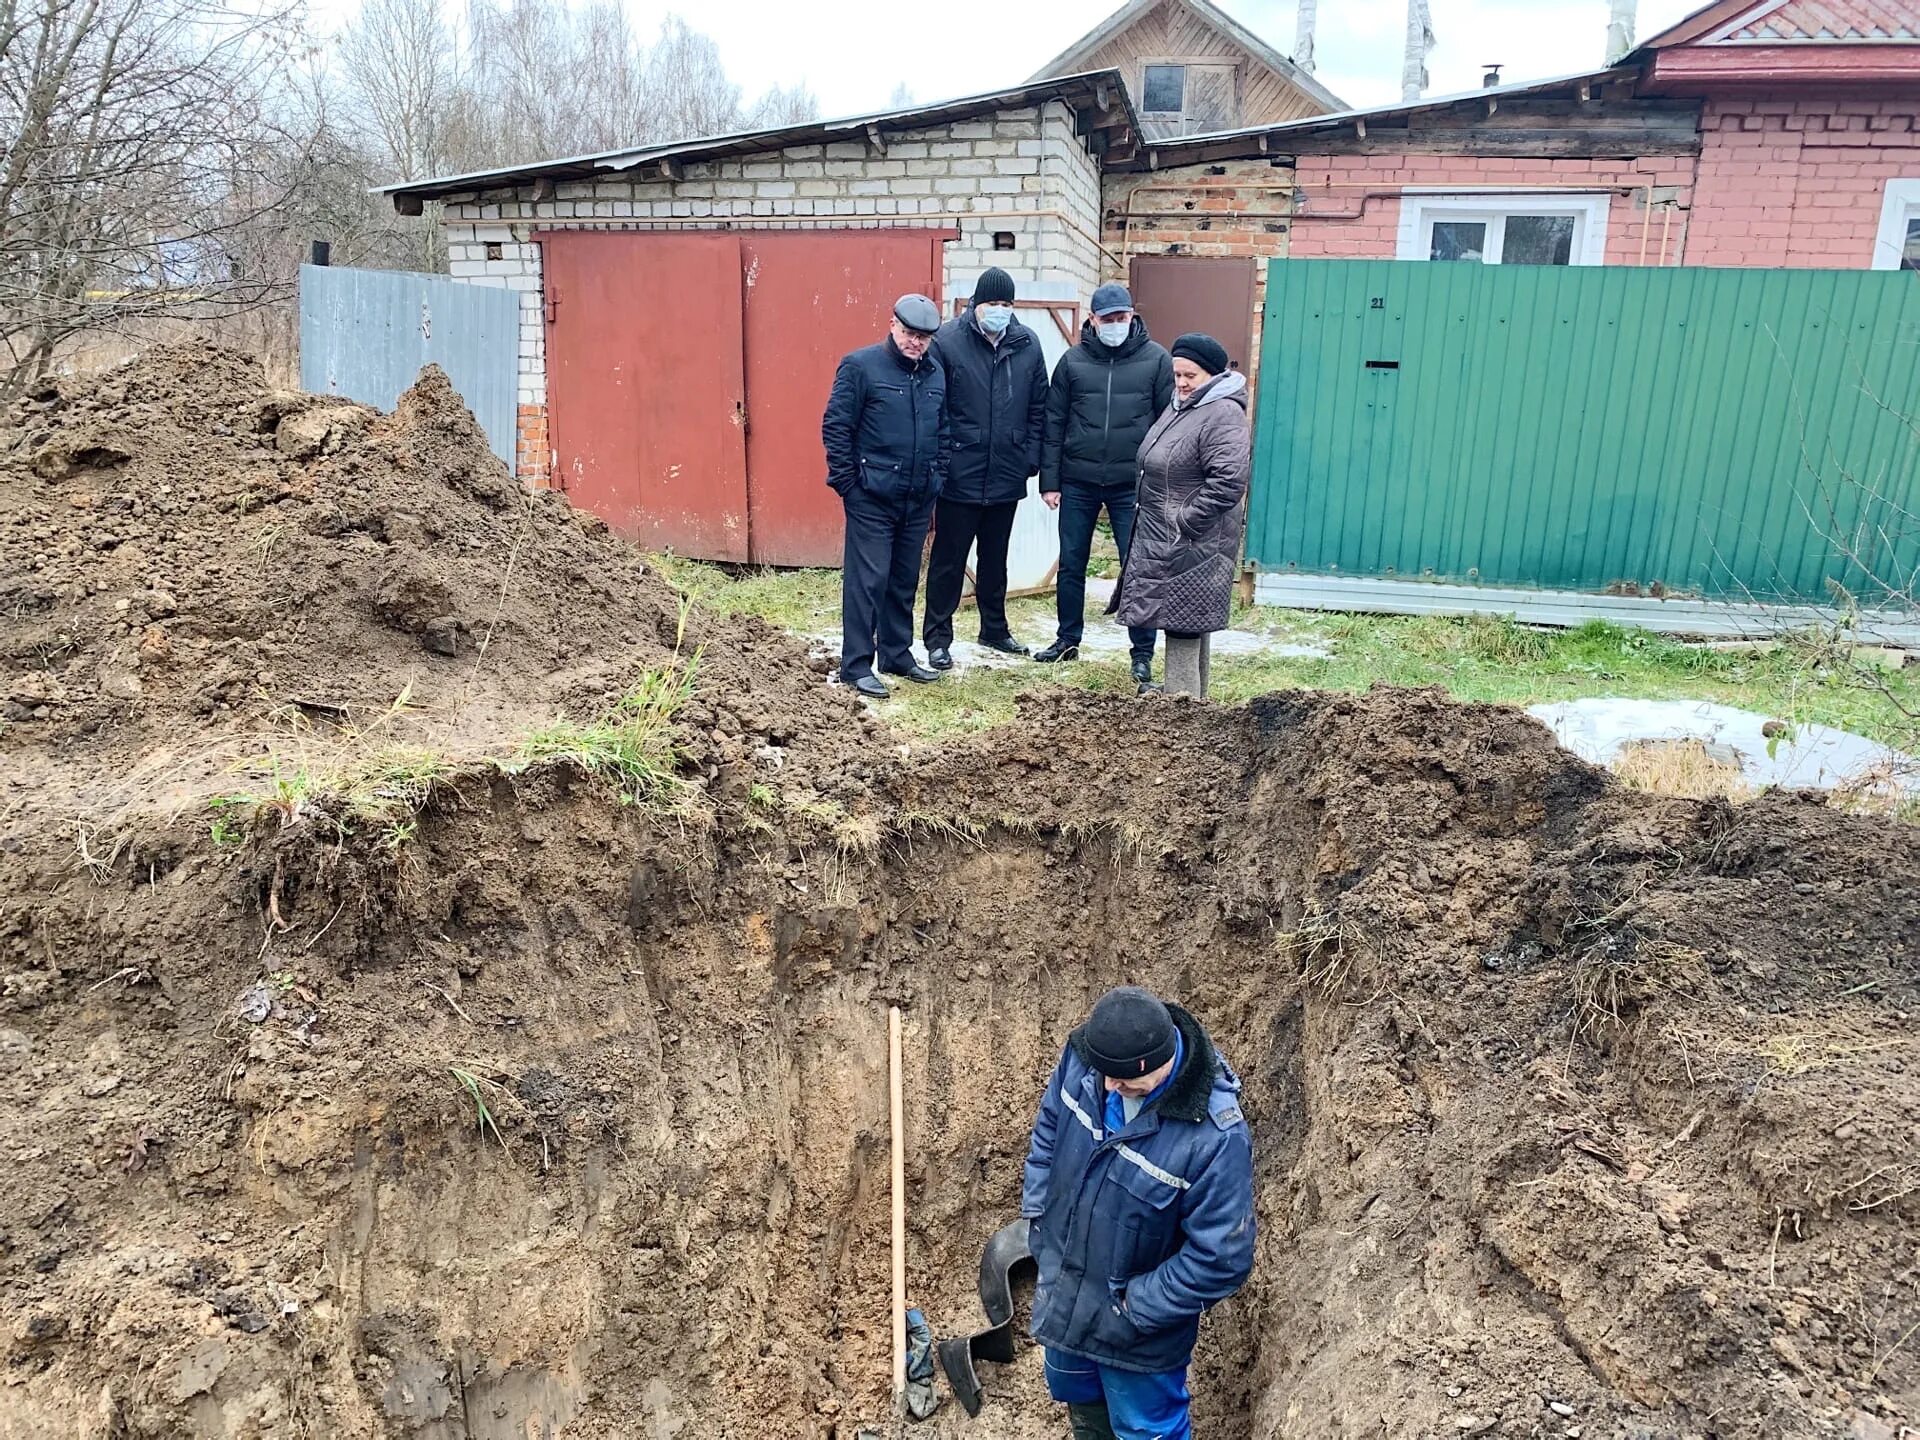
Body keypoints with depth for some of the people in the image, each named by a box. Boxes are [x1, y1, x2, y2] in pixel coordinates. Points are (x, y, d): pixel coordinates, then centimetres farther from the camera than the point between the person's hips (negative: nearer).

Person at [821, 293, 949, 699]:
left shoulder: (936, 373, 10)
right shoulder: (861, 366, -8)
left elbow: (943, 431, 18)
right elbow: (835, 426, -9)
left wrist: (937, 478, 11)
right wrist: (847, 483, -10)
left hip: (918, 499, 6)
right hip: (872, 498, -6)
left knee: (905, 581, 14)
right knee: (867, 580, -4)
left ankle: (897, 654, 26)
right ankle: (856, 665, 3)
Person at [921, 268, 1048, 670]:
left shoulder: (1027, 343, 4)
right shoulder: (947, 341, -9)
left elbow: (1038, 408, 9)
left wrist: (1030, 458, 3)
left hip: (1007, 478, 4)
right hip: (959, 476, -4)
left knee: (995, 558, 18)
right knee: (948, 559, 4)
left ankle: (994, 629, 32)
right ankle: (938, 637, 14)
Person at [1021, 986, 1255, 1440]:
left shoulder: (1215, 1136, -36)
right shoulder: (1084, 1056, -21)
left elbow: (1220, 1259, -27)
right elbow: (1048, 1131, 1)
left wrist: (1134, 1309, -21)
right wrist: (1037, 1219, 0)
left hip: (1137, 1325, -5)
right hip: (1063, 1288, 5)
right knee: (1077, 1396, 33)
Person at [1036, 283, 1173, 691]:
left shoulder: (1156, 360, -1)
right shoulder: (1073, 361, 4)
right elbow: (1053, 423, 5)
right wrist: (1050, 481, 1)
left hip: (1132, 485, -2)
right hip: (1078, 484, 2)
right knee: (1071, 565, 11)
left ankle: (1143, 654, 9)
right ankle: (1068, 640, 27)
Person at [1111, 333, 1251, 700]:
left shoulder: (1222, 415, -16)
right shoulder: (1182, 406, 15)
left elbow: (1228, 481, -26)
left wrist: (1185, 522, -21)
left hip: (1191, 546, -10)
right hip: (1165, 540, 10)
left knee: (1183, 623, -8)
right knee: (1192, 623, 17)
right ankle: (1192, 701, 27)